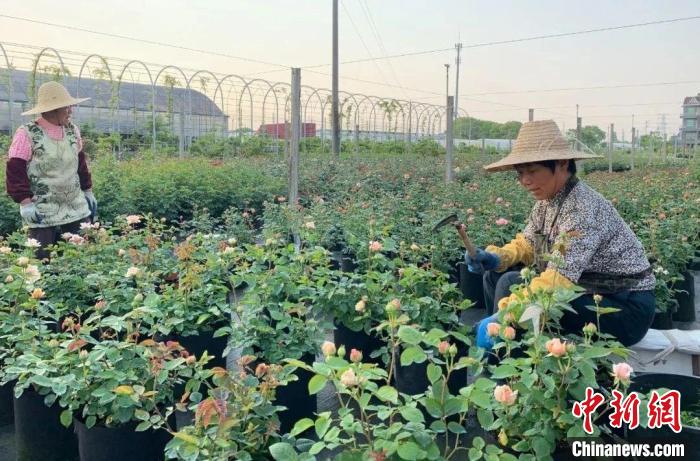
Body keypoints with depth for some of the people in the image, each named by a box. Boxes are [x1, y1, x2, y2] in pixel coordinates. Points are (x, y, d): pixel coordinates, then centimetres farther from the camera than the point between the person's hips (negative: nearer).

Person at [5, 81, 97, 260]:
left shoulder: (72, 130, 8)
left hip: (77, 210, 6)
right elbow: (15, 173, -11)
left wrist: (88, 192, 19)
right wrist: (26, 204, -16)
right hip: (42, 214, -5)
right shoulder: (27, 134, -10)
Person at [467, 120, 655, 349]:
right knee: (495, 274, 4)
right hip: (591, 293, 9)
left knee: (512, 284, -23)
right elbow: (527, 243, 12)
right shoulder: (547, 199, 2)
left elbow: (558, 278, -34)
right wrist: (496, 257, -9)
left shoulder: (582, 207, -25)